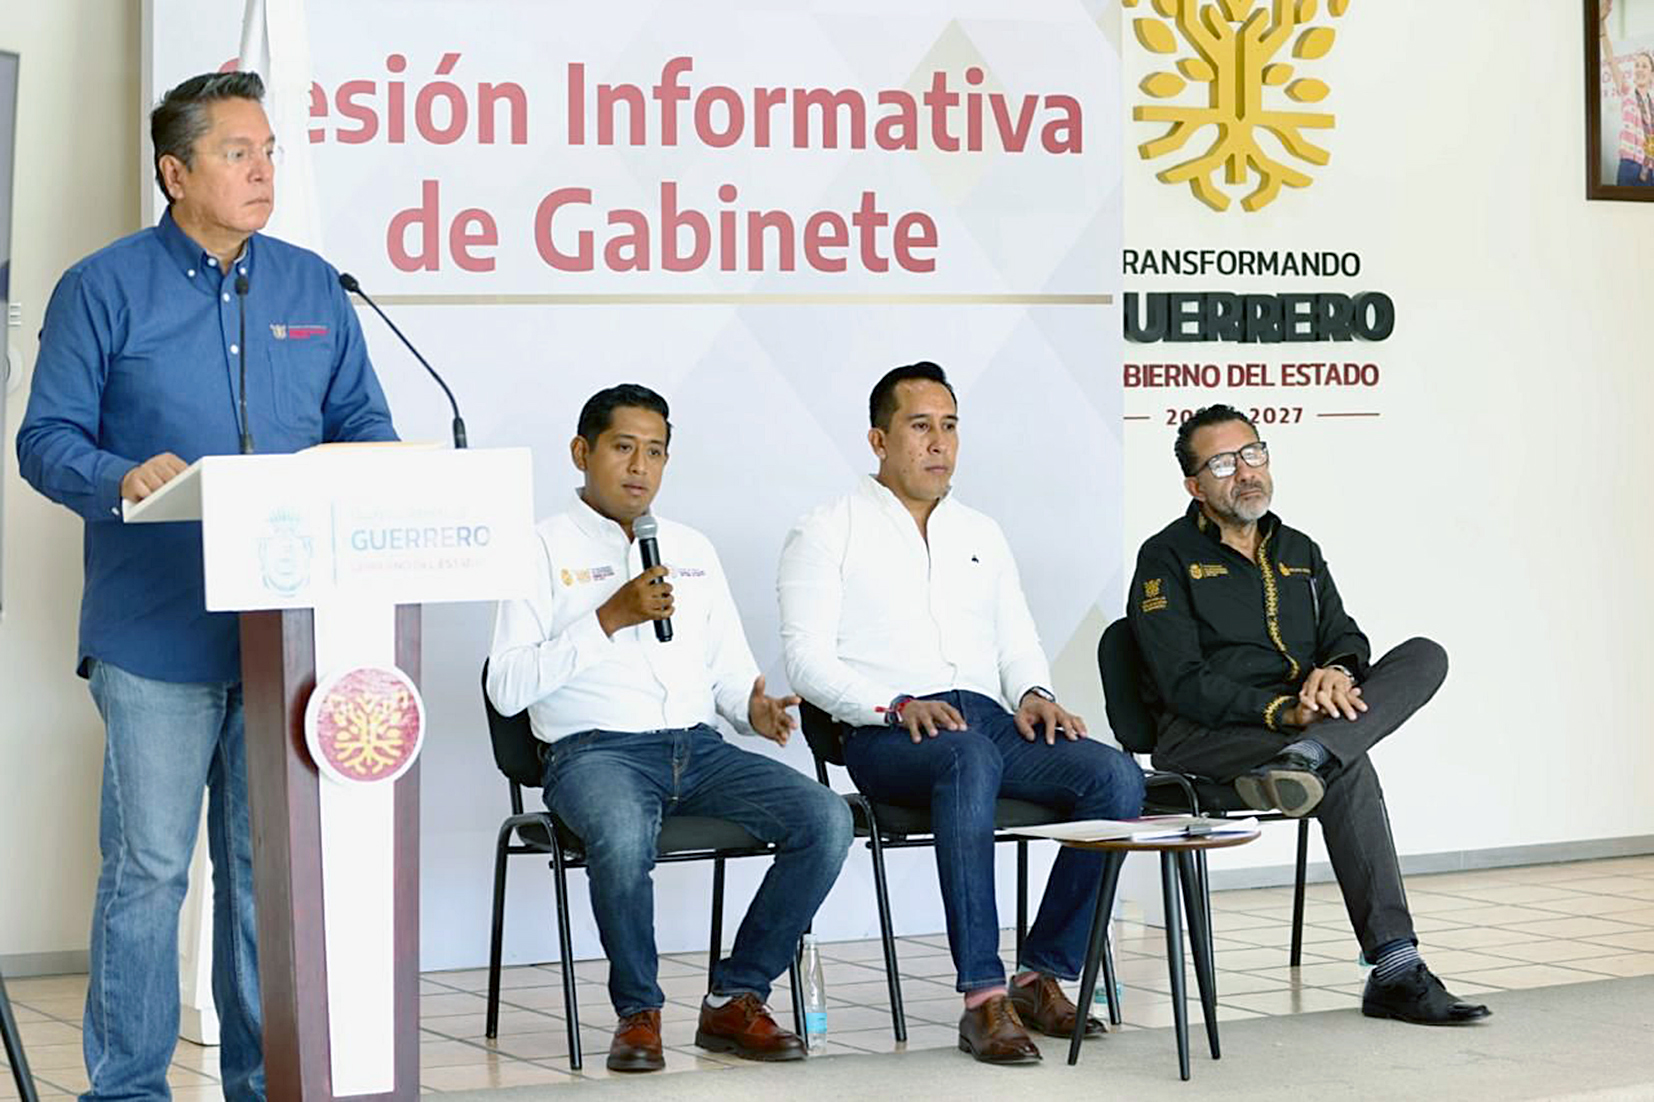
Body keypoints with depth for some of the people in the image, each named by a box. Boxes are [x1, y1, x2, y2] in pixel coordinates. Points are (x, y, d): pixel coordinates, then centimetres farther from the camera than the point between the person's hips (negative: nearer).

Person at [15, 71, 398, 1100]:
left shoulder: (314, 289, 13)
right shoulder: (104, 289, 0)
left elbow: (366, 425, 16)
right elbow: (47, 439, -3)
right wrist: (124, 479, -23)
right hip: (157, 631, -4)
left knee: (270, 863, 10)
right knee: (148, 867, -2)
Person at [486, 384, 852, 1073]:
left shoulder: (693, 550, 22)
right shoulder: (545, 549, 5)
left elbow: (730, 673, 24)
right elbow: (506, 690, -5)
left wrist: (755, 707, -1)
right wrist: (610, 618, -11)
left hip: (698, 749, 5)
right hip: (595, 751, -5)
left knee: (826, 820, -19)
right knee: (623, 836, -39)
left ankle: (736, 999, -7)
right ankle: (638, 1011, -14)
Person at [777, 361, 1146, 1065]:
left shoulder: (982, 534, 27)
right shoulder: (828, 533, 9)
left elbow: (1017, 641, 24)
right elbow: (807, 660, -2)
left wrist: (1032, 693, -1)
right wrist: (898, 706, -17)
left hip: (990, 721, 6)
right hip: (886, 737, -5)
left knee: (1116, 776, -23)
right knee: (971, 758, -41)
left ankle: (1043, 975, -15)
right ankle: (983, 998, -42)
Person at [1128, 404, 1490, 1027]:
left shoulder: (1299, 552, 23)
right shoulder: (1167, 558, 1)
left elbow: (1345, 637, 12)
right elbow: (1183, 683, -11)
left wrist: (1336, 671, -15)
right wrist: (1282, 711, -24)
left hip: (1302, 718, 6)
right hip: (1203, 736, -6)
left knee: (1425, 656, -18)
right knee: (1349, 768, -35)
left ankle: (1308, 759, -44)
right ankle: (1394, 969, -40)